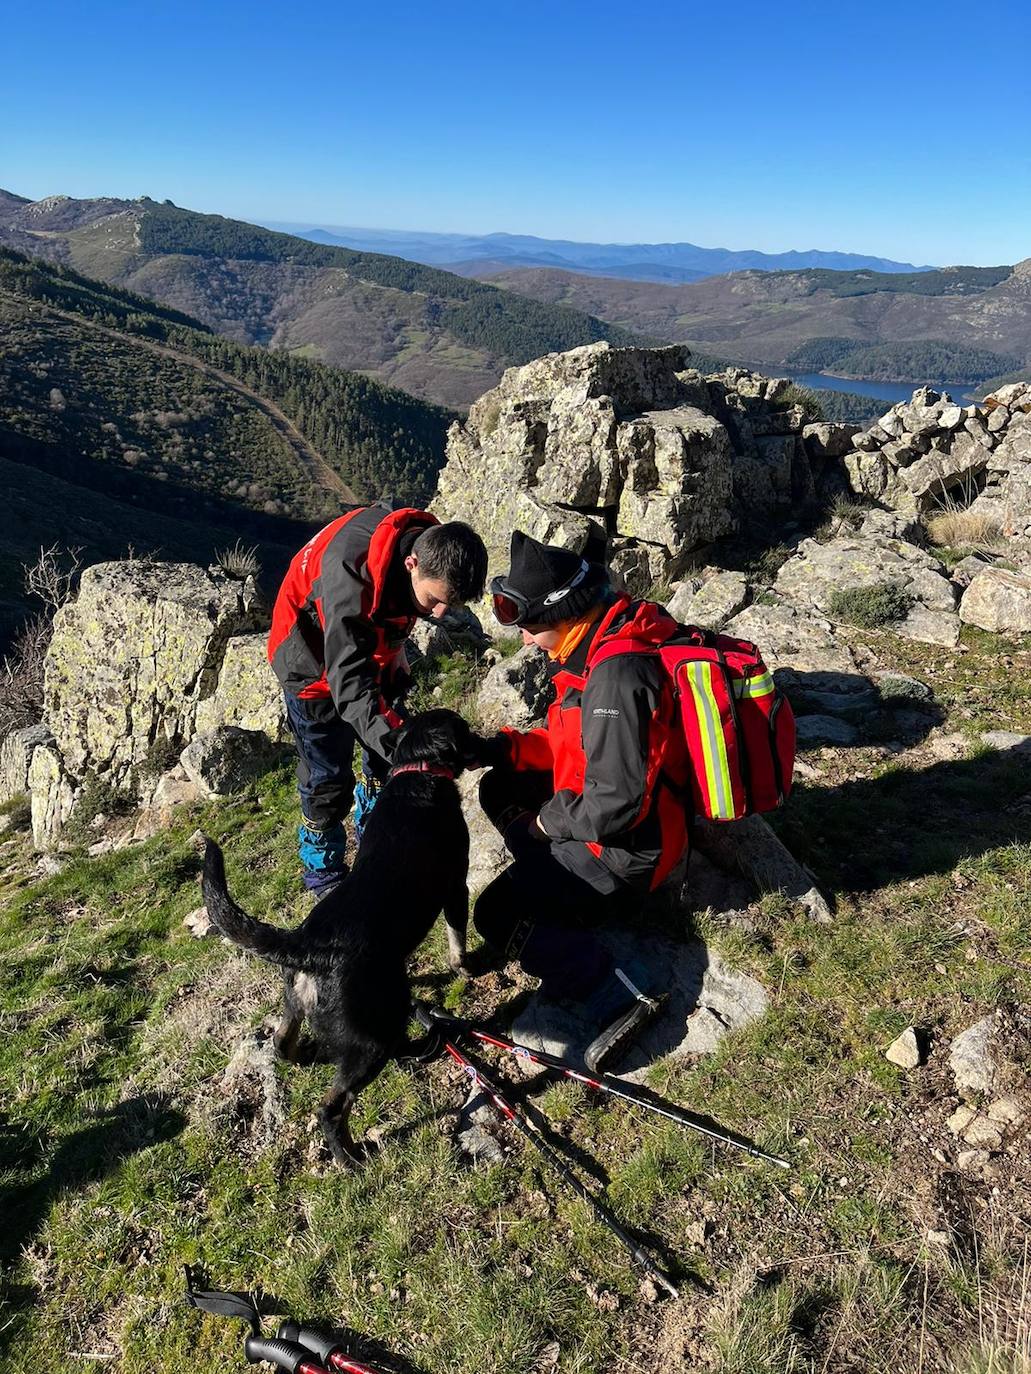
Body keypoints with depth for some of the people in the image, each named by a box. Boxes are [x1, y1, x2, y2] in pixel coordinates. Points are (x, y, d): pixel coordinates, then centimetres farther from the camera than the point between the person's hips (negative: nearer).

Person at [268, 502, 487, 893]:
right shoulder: (350, 572, -42)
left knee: (389, 763, 13)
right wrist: (391, 738, -58)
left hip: (371, 647, 6)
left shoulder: (429, 543, -20)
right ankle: (323, 871, 24)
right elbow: (349, 678, -47)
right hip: (318, 665, -6)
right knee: (328, 779, 1)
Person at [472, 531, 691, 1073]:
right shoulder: (599, 642, 0)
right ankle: (563, 895, 11)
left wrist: (550, 820, -13)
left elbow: (613, 806, -32)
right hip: (607, 807, 10)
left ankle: (618, 993, -9)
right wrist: (499, 748, 0)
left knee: (497, 915, -9)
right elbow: (572, 743, 11)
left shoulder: (618, 675, -31)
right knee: (500, 789, 16)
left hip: (627, 847, -10)